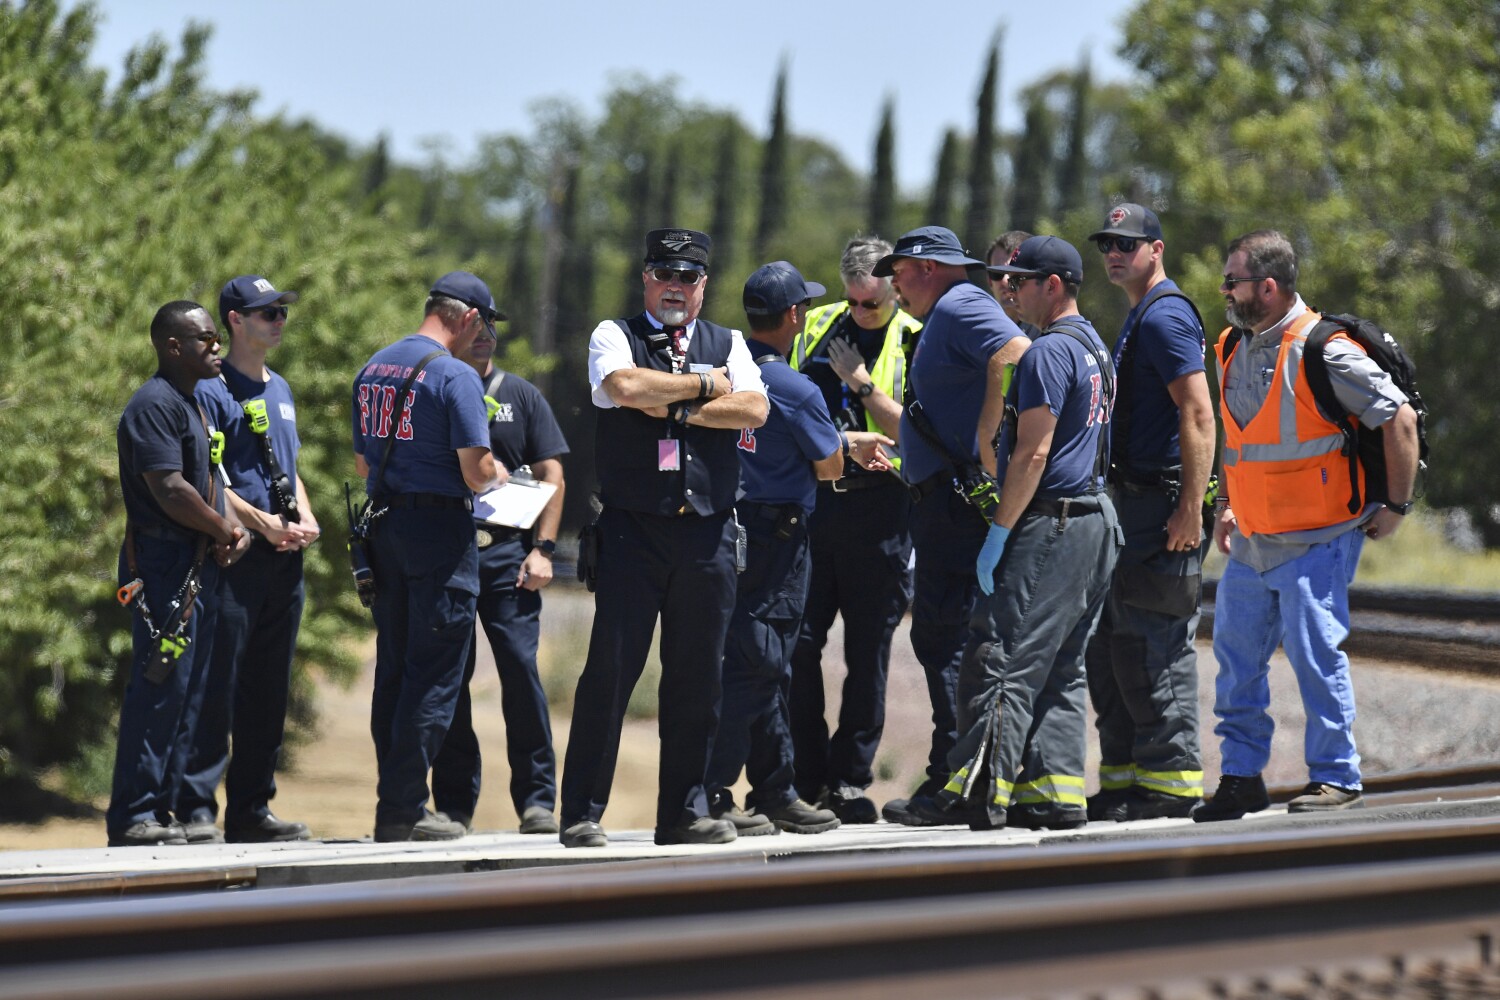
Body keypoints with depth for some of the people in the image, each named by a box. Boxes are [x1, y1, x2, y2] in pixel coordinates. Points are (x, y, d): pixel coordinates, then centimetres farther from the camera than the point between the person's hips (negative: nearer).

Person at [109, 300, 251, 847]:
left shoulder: (193, 405, 20)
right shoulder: (154, 404, -13)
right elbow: (169, 490, -21)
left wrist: (235, 528, 4)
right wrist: (224, 527, -7)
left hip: (199, 570, 10)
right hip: (163, 567, -10)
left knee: (185, 693, 11)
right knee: (159, 690, -11)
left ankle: (161, 810, 16)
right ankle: (133, 818, -9)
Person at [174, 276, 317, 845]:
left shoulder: (280, 391, 20)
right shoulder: (211, 390, -5)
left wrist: (306, 518, 7)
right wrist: (264, 523, -16)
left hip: (285, 562, 8)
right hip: (234, 559, -8)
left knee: (269, 692, 10)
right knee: (217, 688, -9)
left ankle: (251, 809, 15)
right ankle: (197, 812, -9)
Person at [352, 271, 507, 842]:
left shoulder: (373, 368, 13)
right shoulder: (455, 375, -12)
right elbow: (476, 471, -15)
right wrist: (493, 476, 5)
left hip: (385, 525, 8)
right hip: (441, 530, -8)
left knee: (393, 671, 12)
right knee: (434, 676, -4)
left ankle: (394, 803, 13)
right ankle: (403, 808, -5)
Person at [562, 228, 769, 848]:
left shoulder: (727, 344, 16)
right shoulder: (615, 336, 8)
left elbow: (754, 409, -2)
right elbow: (625, 386, -15)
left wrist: (674, 406, -7)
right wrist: (705, 386, -3)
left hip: (708, 533, 3)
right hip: (632, 528, -3)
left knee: (698, 675, 4)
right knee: (610, 667, -7)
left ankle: (684, 810, 13)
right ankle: (582, 814, -2)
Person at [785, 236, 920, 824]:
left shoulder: (914, 345, 0)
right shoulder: (816, 328, 12)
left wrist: (862, 384, -15)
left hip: (876, 507, -3)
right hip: (810, 498, 3)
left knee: (868, 649, 2)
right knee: (798, 642, -3)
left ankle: (850, 780, 9)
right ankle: (805, 780, 6)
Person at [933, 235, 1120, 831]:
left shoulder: (1050, 351, -13)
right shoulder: (1096, 348, 19)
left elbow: (1032, 455, -18)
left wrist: (997, 534, -14)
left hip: (1051, 527, -10)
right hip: (1097, 520, 10)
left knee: (1001, 660, -11)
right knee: (1061, 669, 11)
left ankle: (979, 787, -15)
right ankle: (1057, 793, 8)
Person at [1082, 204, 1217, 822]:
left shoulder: (1165, 316, -12)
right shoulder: (1138, 319, 20)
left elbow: (1198, 415, -21)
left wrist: (1190, 509, -25)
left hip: (1163, 505, -11)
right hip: (1133, 500, 11)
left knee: (1154, 644, -9)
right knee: (1112, 644, 12)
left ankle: (1171, 781, -6)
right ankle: (1124, 776, 17)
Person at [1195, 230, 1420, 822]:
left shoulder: (1323, 350, -15)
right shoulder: (1234, 348, 10)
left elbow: (1399, 419, -13)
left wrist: (1395, 506, -10)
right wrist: (1227, 504, 19)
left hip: (1315, 540, -8)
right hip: (1250, 540, 8)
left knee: (1314, 652, -7)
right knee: (1237, 652, 7)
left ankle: (1336, 778, 4)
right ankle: (1241, 778, 16)